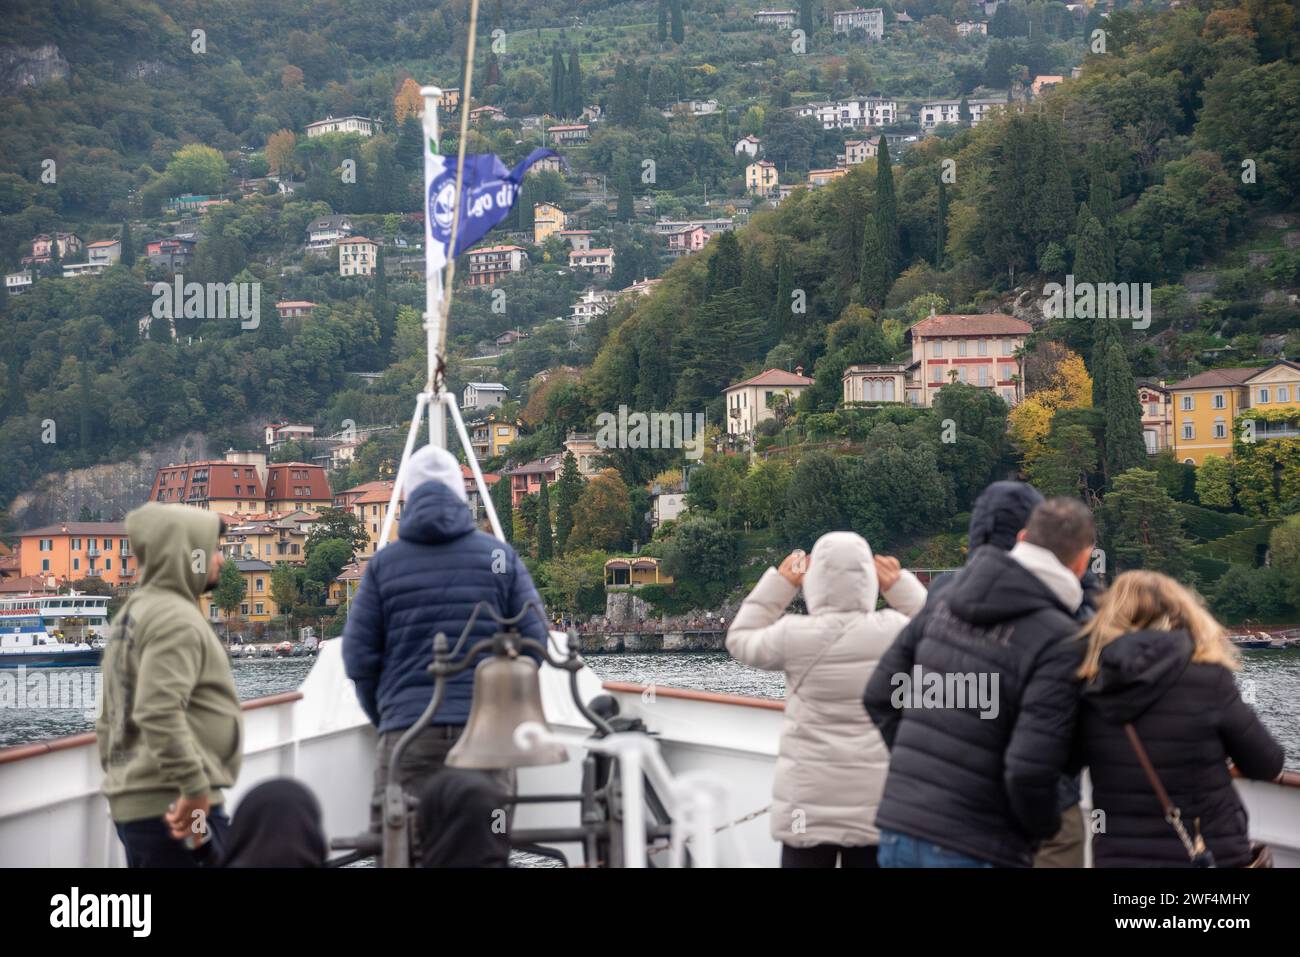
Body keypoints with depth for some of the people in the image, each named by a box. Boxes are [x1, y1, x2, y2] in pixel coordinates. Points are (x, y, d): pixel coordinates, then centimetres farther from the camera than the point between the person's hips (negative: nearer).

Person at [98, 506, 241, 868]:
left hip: (131, 802, 10)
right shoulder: (177, 619, -14)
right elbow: (160, 712, -26)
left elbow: (110, 720, 21)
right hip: (177, 810, -10)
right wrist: (195, 787, -24)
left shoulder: (131, 615, 17)